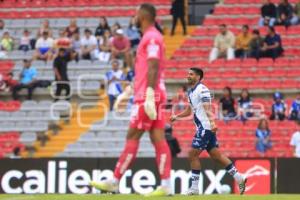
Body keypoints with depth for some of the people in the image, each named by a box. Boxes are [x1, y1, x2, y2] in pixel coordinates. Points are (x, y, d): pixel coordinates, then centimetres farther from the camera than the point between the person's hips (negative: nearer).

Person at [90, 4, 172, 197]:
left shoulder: (152, 37, -11)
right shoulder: (151, 37, 20)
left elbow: (153, 67, -20)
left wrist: (149, 96, -27)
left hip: (148, 97, -10)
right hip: (155, 96, 10)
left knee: (132, 137, -7)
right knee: (158, 139, 2)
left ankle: (114, 182, -5)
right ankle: (166, 185, -4)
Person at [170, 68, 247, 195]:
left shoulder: (202, 90, -12)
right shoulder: (190, 92, 17)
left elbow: (207, 109, -24)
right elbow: (190, 110, 30)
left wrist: (211, 122, -37)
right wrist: (177, 117, 19)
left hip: (205, 127, -9)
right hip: (201, 127, 9)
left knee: (193, 155, -8)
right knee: (216, 156, 8)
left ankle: (194, 188, -4)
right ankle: (239, 178, 11)